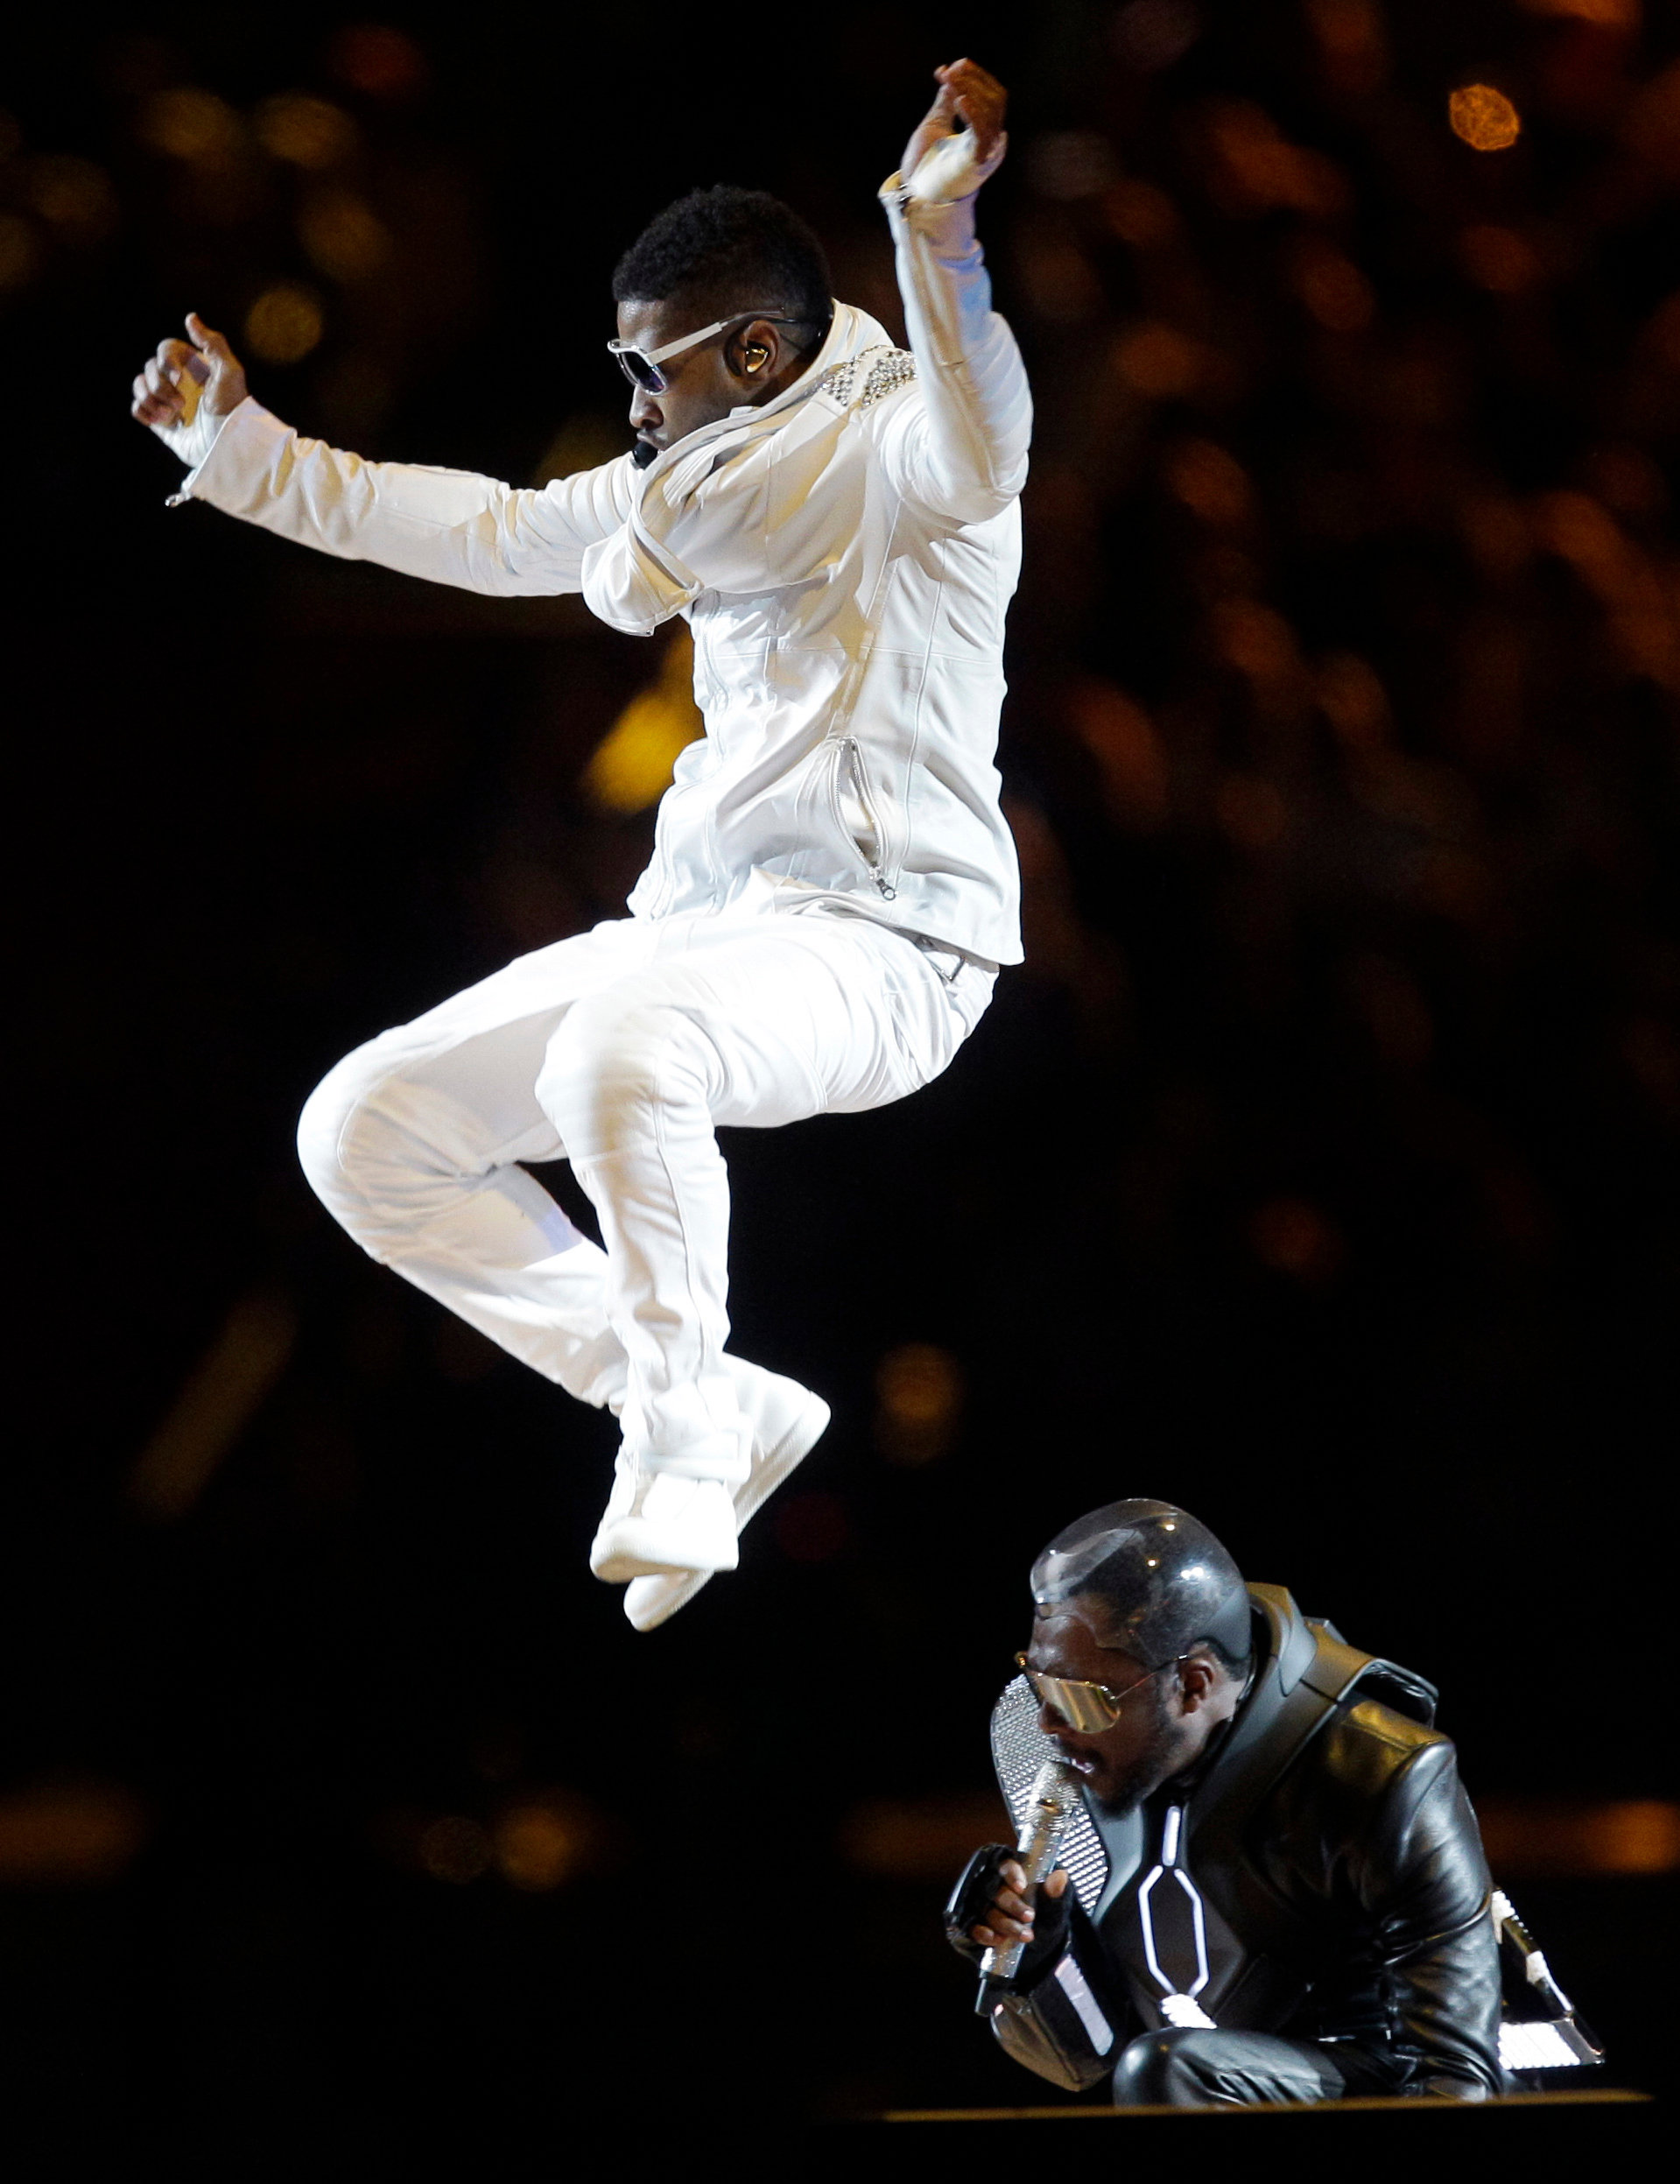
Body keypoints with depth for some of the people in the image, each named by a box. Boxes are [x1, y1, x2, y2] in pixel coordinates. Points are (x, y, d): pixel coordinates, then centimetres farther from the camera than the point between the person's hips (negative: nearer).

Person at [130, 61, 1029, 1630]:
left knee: (618, 1053, -40)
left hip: (881, 942, -10)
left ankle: (678, 1451, -22)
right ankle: (711, 1412, 5)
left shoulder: (898, 444, -7)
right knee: (364, 1132, 2)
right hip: (697, 916, 10)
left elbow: (981, 445, -32)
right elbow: (491, 531, 32)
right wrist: (238, 448, 34)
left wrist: (932, 219, -45)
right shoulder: (696, 476, 20)